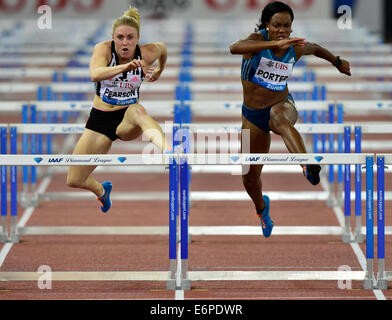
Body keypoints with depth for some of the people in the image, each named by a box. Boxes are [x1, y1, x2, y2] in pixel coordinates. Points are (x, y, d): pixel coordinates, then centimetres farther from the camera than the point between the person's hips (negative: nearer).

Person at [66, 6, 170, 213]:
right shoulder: (103, 49, -18)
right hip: (100, 118, 1)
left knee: (137, 110, -40)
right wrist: (124, 67, -56)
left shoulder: (147, 53, -12)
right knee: (73, 181, 3)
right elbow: (95, 75, -41)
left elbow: (163, 48, 14)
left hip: (127, 120, -1)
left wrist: (159, 71, 27)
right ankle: (101, 190, 39)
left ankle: (166, 147, -68)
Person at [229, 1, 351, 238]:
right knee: (250, 175, 10)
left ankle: (308, 166, -68)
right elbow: (235, 48, -43)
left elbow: (316, 49, 18)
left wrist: (337, 62, 34)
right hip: (253, 115, 1)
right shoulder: (258, 40, -18)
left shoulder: (297, 48, -8)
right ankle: (261, 207, 46)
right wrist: (275, 44, -53)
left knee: (279, 117, -41)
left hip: (282, 106, -1)